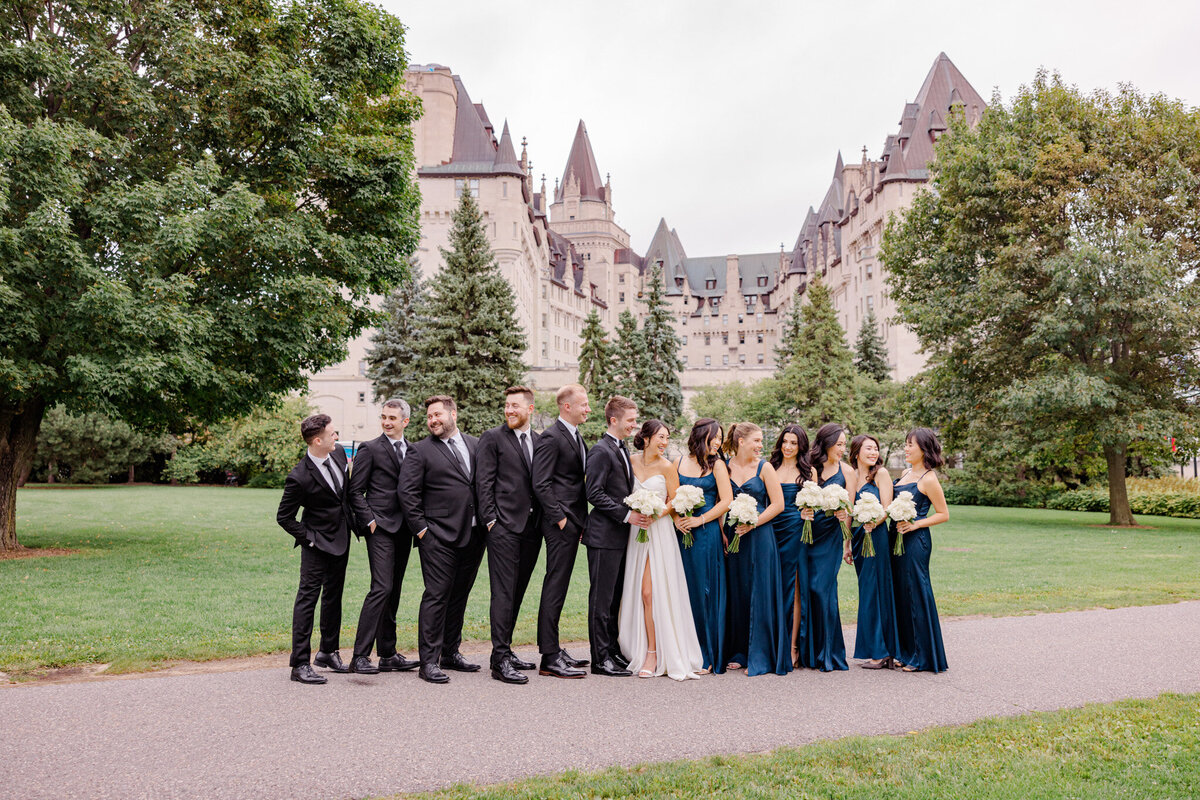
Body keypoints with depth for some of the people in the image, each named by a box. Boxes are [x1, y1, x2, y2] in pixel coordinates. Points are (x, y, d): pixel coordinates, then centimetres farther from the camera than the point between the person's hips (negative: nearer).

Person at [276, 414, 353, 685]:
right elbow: (284, 517, -13)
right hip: (318, 544, -7)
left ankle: (328, 652, 30)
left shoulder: (338, 453, -3)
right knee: (308, 598, -5)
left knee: (333, 596, 16)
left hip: (341, 539, 7)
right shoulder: (300, 477, -23)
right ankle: (300, 664, 0)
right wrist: (309, 538, -14)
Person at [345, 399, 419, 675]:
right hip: (380, 527, -6)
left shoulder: (413, 450, 15)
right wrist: (369, 521, -11)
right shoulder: (370, 449, -2)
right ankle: (360, 656, -10)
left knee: (393, 592, 10)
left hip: (403, 529, 6)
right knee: (381, 588, -14)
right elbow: (355, 492, -3)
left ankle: (388, 655, 16)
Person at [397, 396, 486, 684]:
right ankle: (429, 662, 0)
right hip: (439, 537, -5)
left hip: (473, 535, 5)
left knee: (459, 596, 13)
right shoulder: (420, 451, -1)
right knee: (436, 596, -6)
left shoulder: (475, 445, 13)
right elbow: (407, 493, -5)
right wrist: (421, 528, -9)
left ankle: (450, 653, 25)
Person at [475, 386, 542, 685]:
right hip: (504, 526, -5)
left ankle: (504, 651, 22)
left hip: (532, 528, 6)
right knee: (504, 593, -7)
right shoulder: (493, 437, 0)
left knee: (517, 592, 11)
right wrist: (491, 520, -10)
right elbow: (483, 482, -4)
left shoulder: (540, 441, 15)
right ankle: (501, 660, -4)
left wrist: (543, 521, 9)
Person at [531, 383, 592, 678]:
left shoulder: (576, 437, 18)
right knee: (555, 588, -7)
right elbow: (540, 485, -17)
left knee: (558, 588, 14)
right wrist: (560, 518, -16)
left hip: (572, 523, 10)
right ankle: (550, 659, -3)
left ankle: (553, 649, 22)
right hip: (560, 524, -10)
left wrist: (581, 521, 15)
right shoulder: (551, 438, -12)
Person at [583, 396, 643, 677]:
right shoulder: (601, 451, -13)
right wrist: (627, 515, -18)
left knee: (614, 598, 15)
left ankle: (612, 650, 23)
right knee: (602, 599, -2)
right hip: (604, 537, -9)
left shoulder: (622, 450, 16)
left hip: (620, 537, 9)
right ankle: (601, 658, 4)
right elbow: (595, 495, -18)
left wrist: (637, 513, 8)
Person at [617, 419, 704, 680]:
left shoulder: (666, 467, -4)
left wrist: (654, 514, -14)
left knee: (651, 592, -8)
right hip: (635, 531, 3)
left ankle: (653, 654, 1)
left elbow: (675, 502, 0)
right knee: (639, 592, 4)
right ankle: (642, 650, 13)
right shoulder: (631, 461, 5)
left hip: (659, 531, -3)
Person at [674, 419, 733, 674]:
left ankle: (707, 656, 8)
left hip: (706, 534, -2)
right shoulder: (679, 462, 9)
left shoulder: (717, 465, 2)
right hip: (681, 533, 3)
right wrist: (677, 519, -7)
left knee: (704, 591, -1)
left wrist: (699, 520, -10)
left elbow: (726, 501, -4)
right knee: (682, 591, 4)